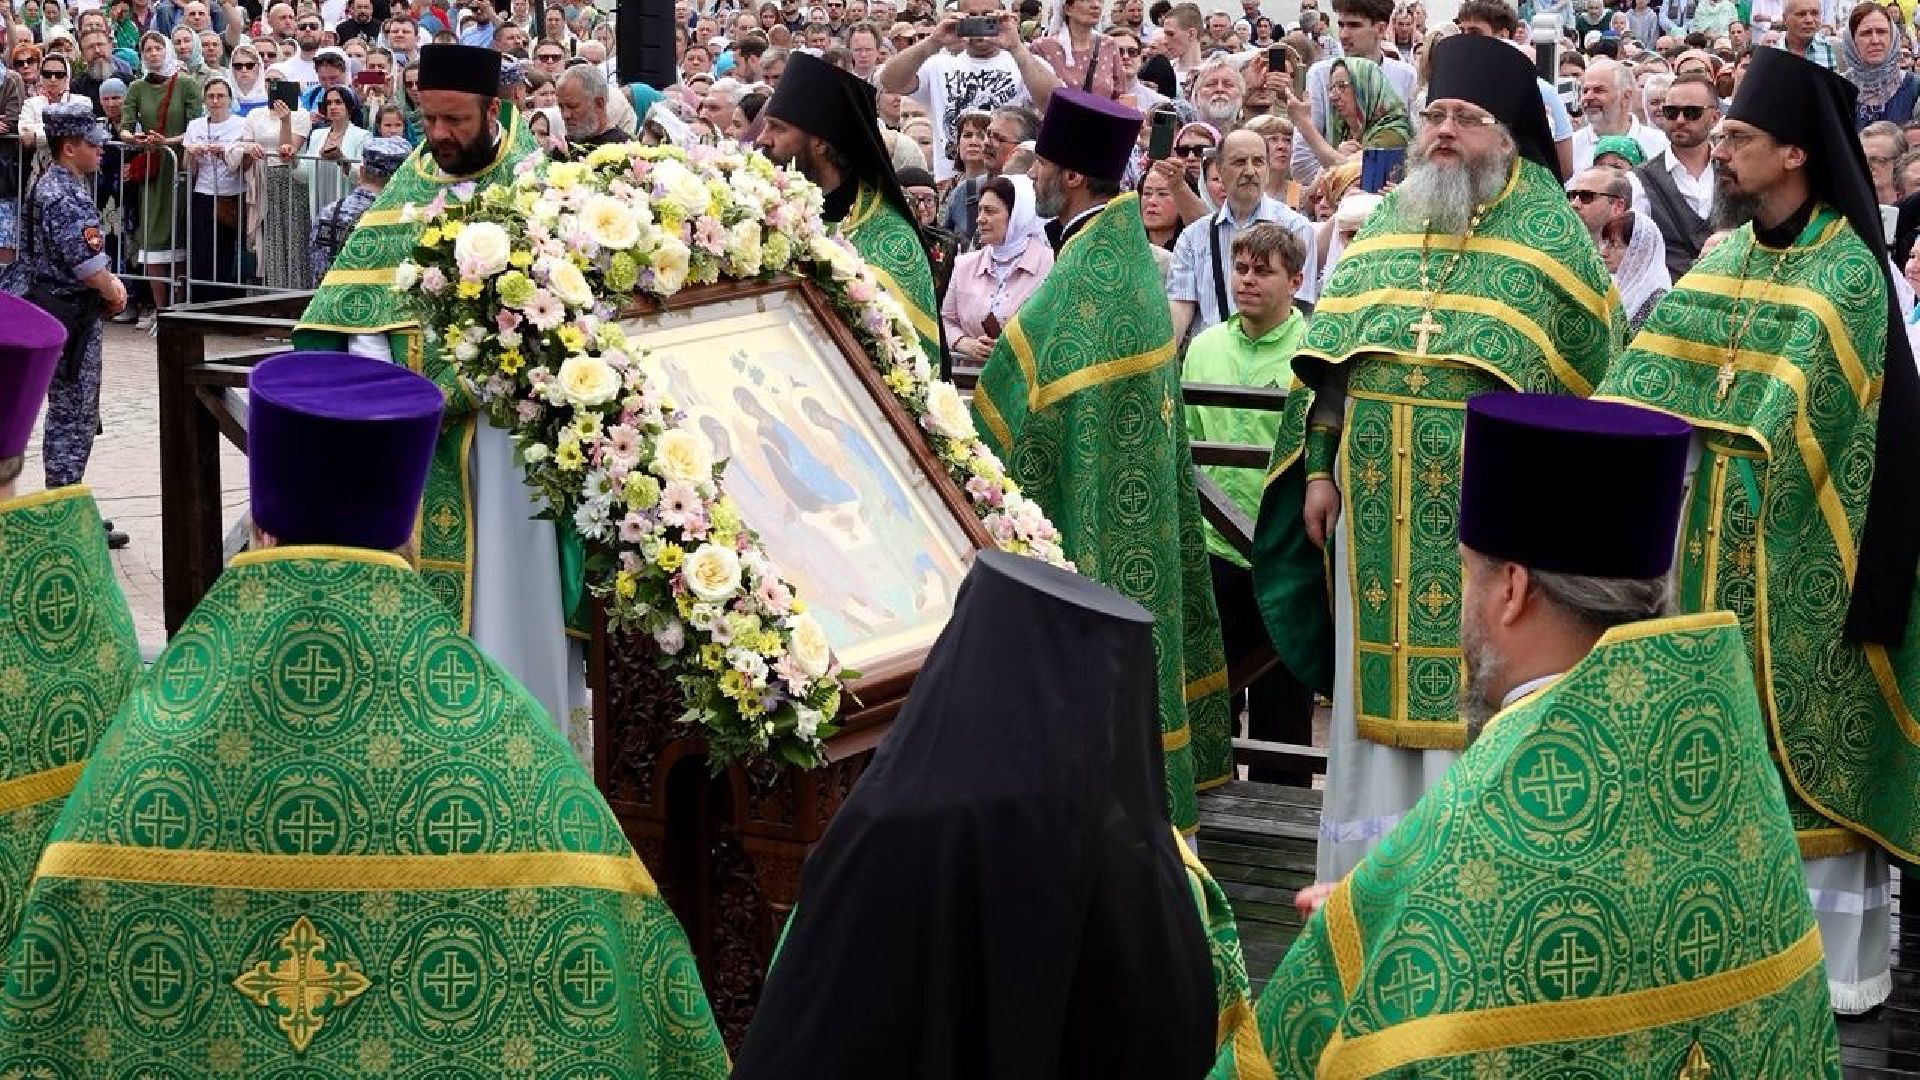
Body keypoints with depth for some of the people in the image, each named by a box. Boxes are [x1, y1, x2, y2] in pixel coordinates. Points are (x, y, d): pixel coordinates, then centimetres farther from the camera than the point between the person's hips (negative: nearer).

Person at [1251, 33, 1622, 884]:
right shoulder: (1385, 223, 12)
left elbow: (1590, 382, -1)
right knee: (1379, 685, 8)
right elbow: (1328, 357, 13)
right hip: (1380, 508, 4)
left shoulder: (1549, 231, 0)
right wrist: (1320, 469, 7)